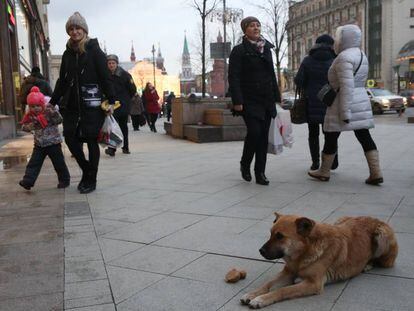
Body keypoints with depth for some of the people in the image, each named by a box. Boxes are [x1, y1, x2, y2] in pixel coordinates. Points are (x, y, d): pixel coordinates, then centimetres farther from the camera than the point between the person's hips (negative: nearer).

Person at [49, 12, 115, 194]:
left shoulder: (94, 50, -2)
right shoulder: (68, 53, 13)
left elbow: (105, 76, -6)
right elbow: (62, 80, 17)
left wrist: (111, 101, -12)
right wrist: (52, 102, 14)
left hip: (91, 103, -5)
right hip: (71, 104, 5)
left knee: (91, 140, 1)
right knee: (70, 138, 1)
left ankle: (91, 180, 12)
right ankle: (86, 170, 23)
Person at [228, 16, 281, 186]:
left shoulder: (266, 49, 16)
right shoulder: (239, 50, -2)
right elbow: (233, 77, -10)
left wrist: (277, 97, 14)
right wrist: (237, 101, -18)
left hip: (266, 100, 6)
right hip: (249, 100, -6)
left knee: (264, 136, 4)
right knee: (254, 132, -15)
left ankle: (260, 173, 12)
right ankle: (245, 165, 10)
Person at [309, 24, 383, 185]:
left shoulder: (344, 57, -15)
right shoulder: (361, 55, 15)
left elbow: (347, 86, -22)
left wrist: (345, 112, -22)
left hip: (345, 102, -9)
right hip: (362, 101, 9)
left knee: (331, 137, 4)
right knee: (364, 136, 6)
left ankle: (324, 172, 16)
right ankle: (376, 173, 2)